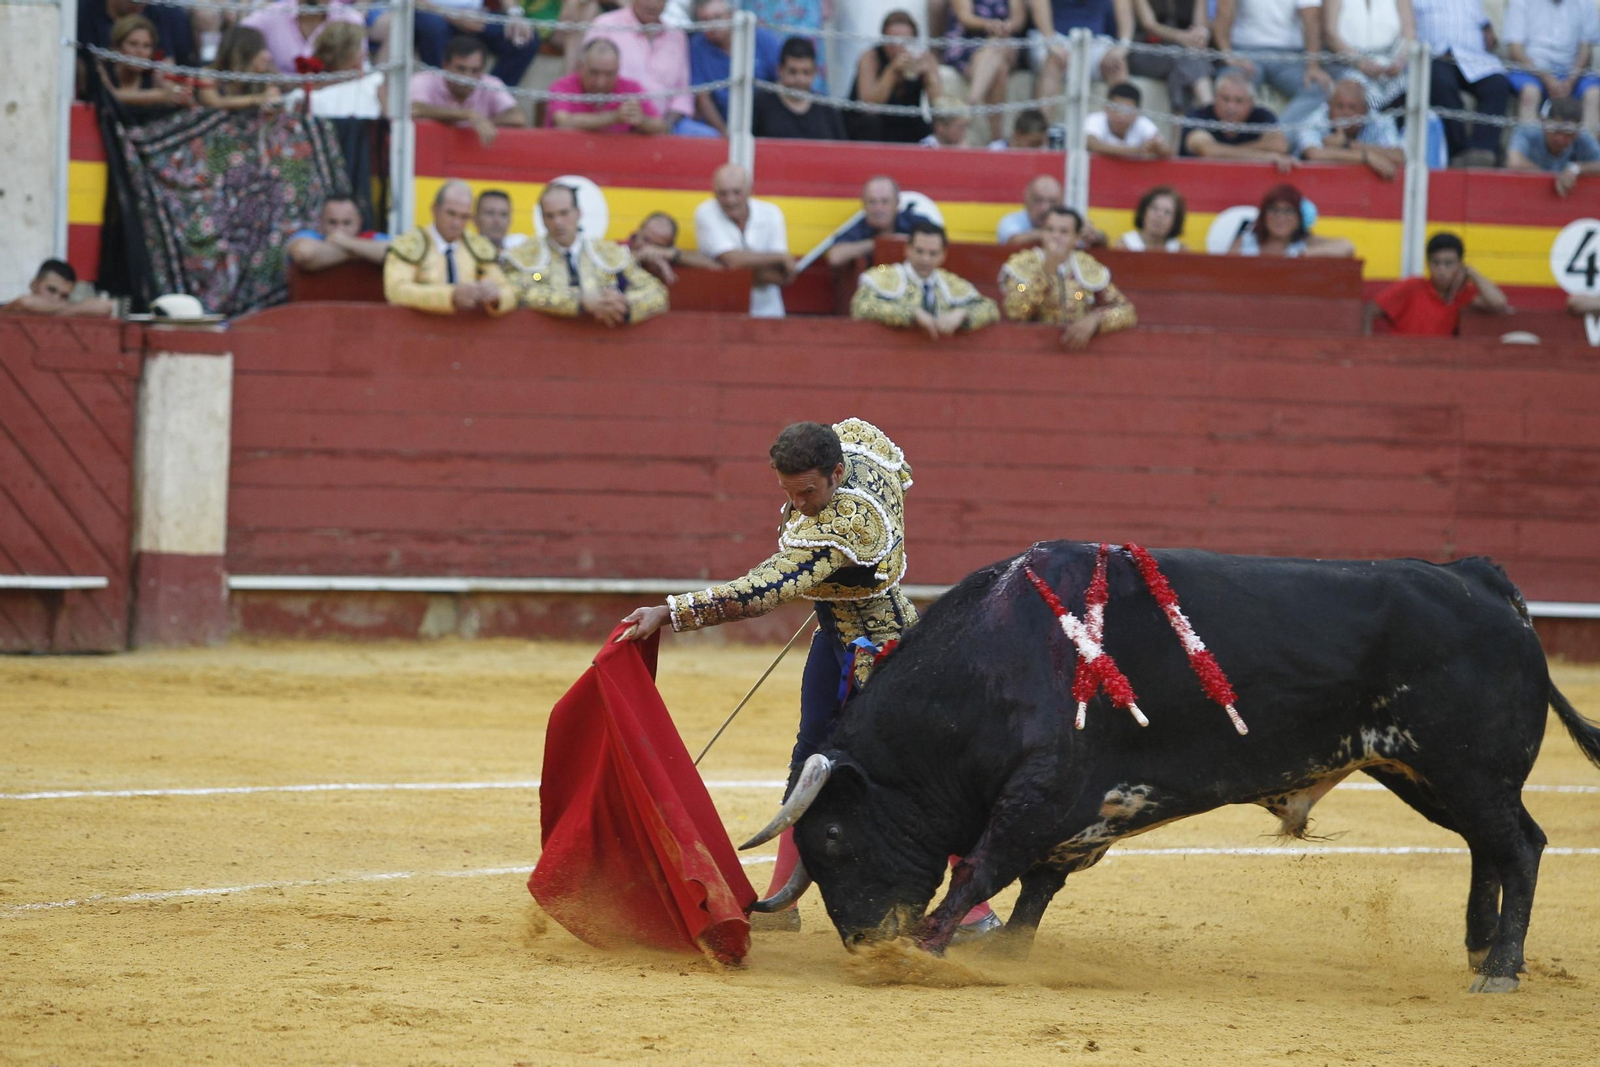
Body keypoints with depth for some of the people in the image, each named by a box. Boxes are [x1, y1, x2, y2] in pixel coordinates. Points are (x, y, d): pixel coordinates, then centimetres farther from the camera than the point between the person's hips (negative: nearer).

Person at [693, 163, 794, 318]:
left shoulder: (771, 213, -2)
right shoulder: (706, 213, -9)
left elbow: (781, 277, -7)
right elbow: (731, 260, -21)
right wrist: (780, 257, -11)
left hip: (764, 310, 2)